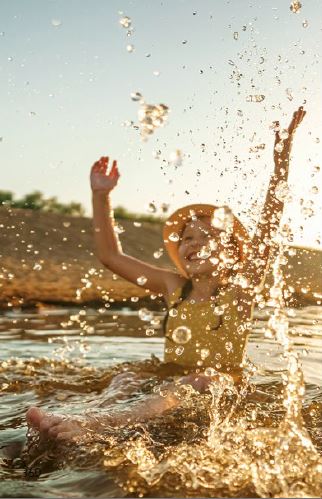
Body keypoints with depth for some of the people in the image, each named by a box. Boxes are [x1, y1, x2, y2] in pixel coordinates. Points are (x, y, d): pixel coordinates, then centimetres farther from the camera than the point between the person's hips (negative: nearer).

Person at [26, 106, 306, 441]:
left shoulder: (240, 288, -2)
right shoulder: (175, 288, 10)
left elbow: (268, 228, -14)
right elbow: (111, 256, 13)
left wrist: (280, 162, -22)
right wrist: (100, 196, 7)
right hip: (171, 384, 5)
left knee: (196, 384, -35)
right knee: (127, 380, -22)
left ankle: (99, 424, -56)